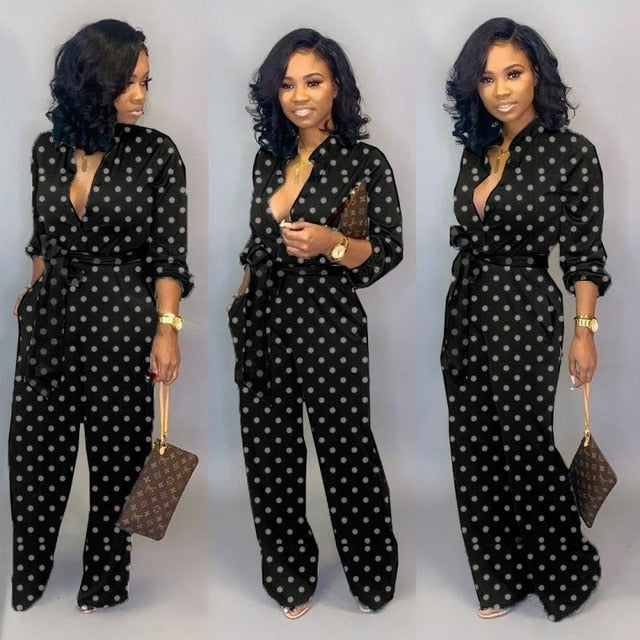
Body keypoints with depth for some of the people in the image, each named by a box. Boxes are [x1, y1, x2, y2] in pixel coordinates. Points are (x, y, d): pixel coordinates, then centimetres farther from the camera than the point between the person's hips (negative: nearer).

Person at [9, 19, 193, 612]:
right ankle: (25, 584, 30)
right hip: (50, 321, 3)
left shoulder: (156, 153, -5)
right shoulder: (47, 150, 4)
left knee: (115, 458, 7)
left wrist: (168, 328, -13)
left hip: (121, 324, -3)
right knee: (34, 451, 9)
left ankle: (103, 586, 27)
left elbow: (168, 253, -6)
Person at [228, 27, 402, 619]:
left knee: (347, 456, 6)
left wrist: (332, 244, -24)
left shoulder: (365, 163, -8)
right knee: (269, 459, 11)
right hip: (263, 327, 5)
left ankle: (373, 576, 29)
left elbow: (390, 253, -8)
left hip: (330, 332, -5)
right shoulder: (269, 158, 8)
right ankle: (289, 573, 32)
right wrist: (241, 302, 19)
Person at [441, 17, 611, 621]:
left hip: (525, 311, -6)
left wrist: (585, 330, -11)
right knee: (473, 449, 10)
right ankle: (499, 577, 26)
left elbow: (583, 250, -8)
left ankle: (565, 570, 26)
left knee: (522, 445, 0)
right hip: (465, 309, 6)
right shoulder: (476, 150, 8)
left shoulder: (572, 152, -9)